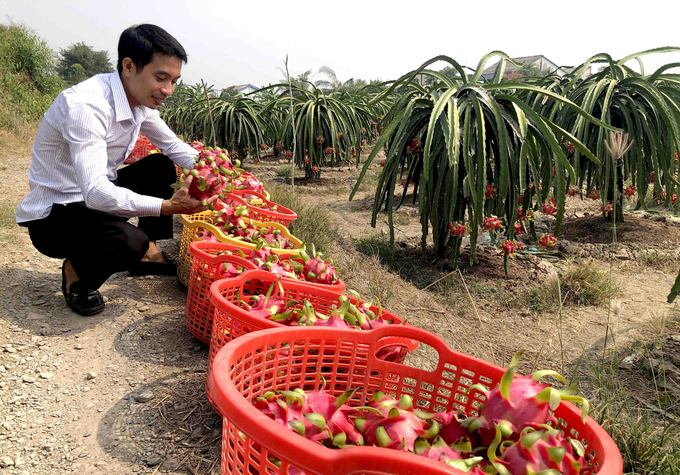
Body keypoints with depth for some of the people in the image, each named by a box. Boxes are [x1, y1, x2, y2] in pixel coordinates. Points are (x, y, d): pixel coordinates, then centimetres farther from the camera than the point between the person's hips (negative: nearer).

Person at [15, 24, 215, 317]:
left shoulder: (140, 98, -4)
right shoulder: (85, 106, -29)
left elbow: (173, 146, 8)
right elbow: (95, 192, -37)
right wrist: (168, 206, -43)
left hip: (98, 196, 9)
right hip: (52, 215, -9)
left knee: (163, 167, 8)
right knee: (129, 243, -34)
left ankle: (148, 252, 15)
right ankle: (76, 272, -1)